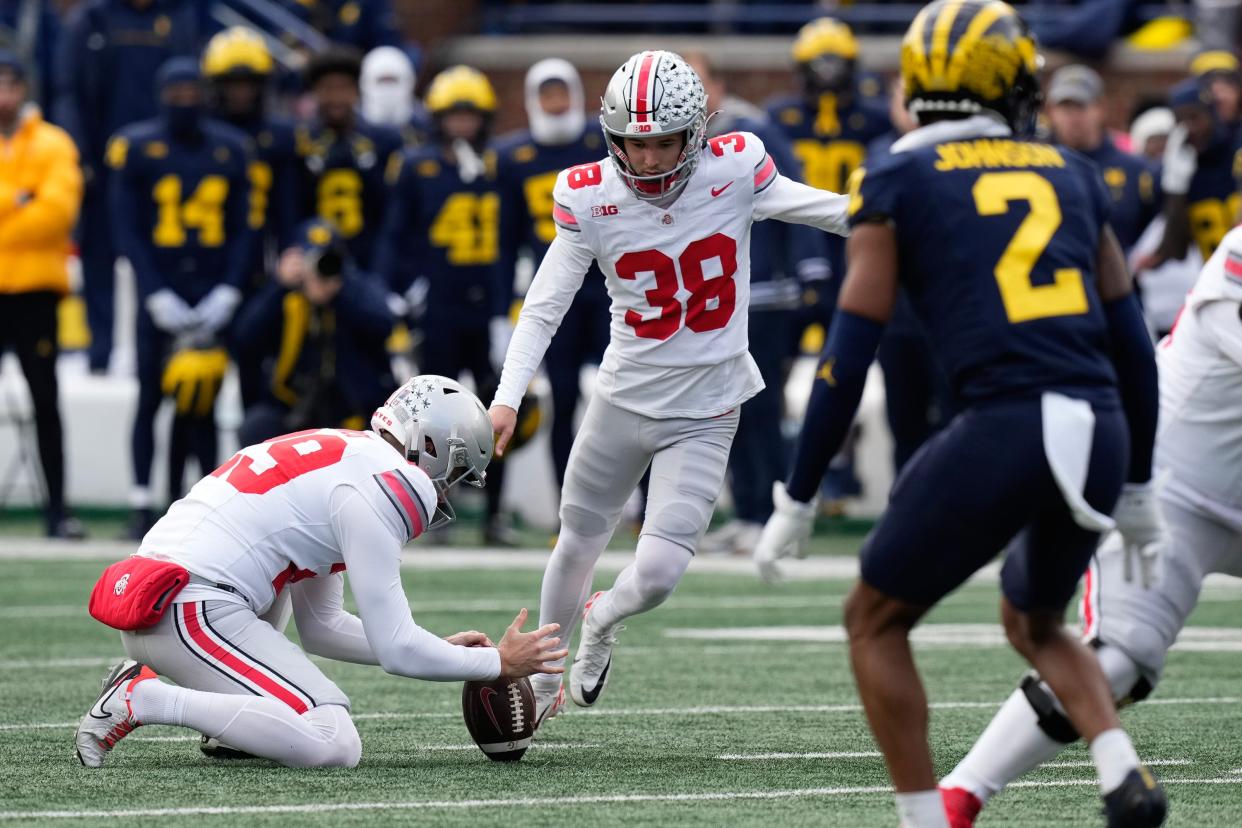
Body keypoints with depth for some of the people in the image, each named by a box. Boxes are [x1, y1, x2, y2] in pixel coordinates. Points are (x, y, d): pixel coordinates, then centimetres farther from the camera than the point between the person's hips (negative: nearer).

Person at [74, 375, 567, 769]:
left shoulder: (334, 454, 23)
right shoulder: (375, 490, -7)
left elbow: (319, 626, 27)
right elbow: (395, 649, -8)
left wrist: (444, 651, 26)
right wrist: (499, 663, 6)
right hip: (194, 613, -10)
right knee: (335, 747, -17)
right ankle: (142, 700, -15)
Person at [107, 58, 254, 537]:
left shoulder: (231, 150, 8)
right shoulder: (137, 148, 0)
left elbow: (242, 228, 8)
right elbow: (127, 229, -3)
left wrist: (226, 294, -4)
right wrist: (158, 296, -10)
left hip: (212, 295, 2)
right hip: (160, 293, -2)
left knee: (199, 403, 2)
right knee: (151, 398, -2)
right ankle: (141, 505, 2)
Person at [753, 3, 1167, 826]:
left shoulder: (898, 183, 6)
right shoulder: (1070, 174, 18)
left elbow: (850, 357, 1)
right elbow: (1132, 346, 20)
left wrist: (798, 499, 7)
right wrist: (1137, 483, 30)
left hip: (1003, 431, -5)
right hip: (1103, 430, 5)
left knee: (876, 622, 16)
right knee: (1036, 623, 29)